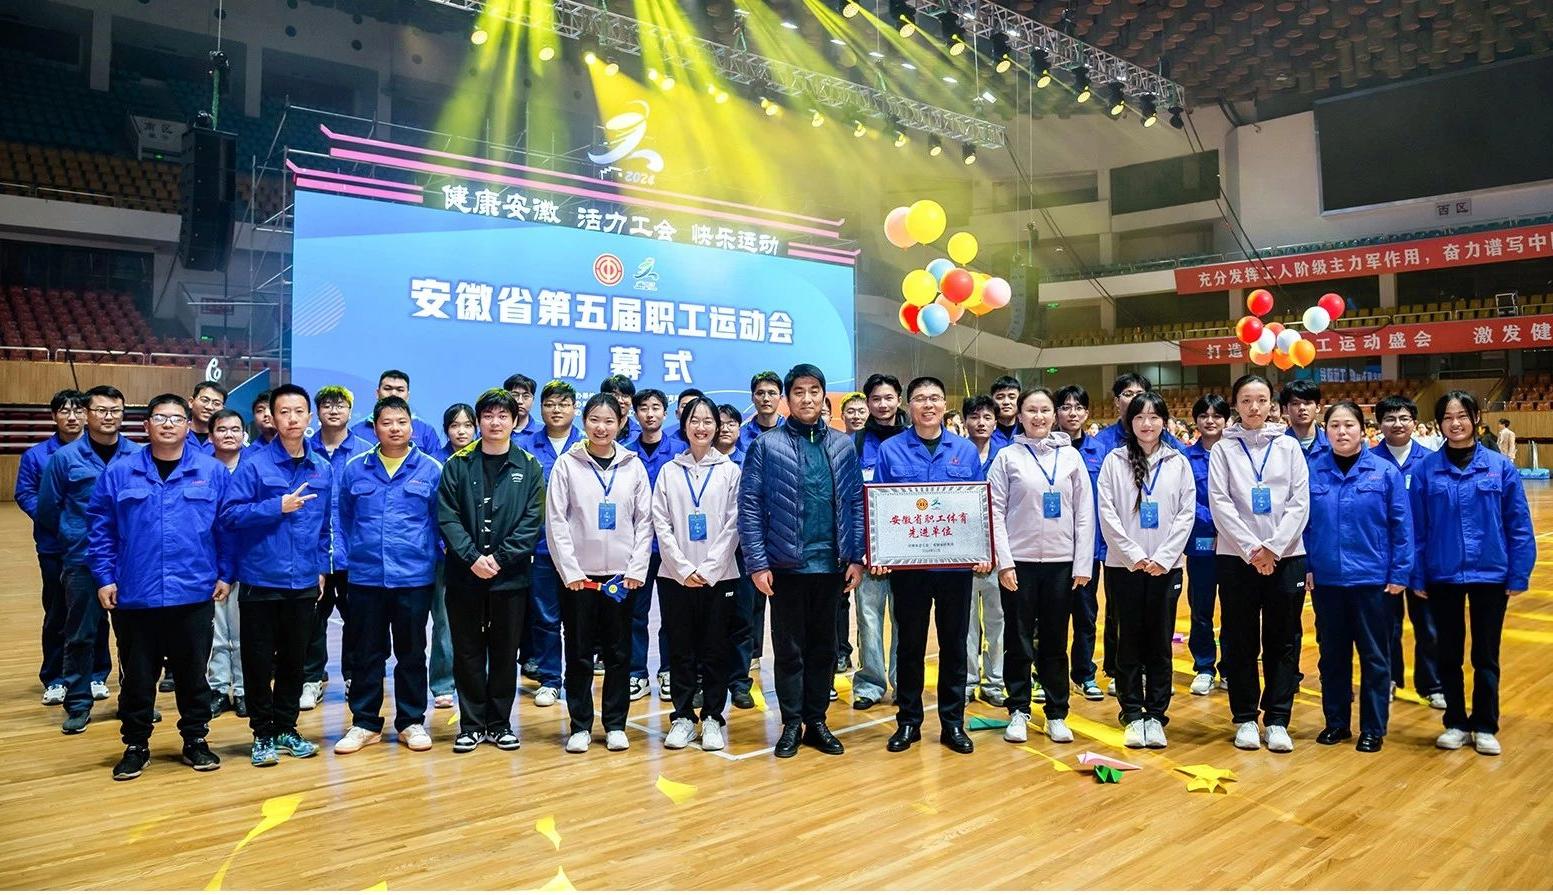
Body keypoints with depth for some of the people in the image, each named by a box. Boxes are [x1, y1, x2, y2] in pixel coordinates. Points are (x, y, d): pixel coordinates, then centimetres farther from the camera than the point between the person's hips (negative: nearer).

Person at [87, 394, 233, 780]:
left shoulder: (213, 472, 0)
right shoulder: (119, 473, 2)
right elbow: (100, 529, 5)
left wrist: (225, 574, 0)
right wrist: (105, 578, -1)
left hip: (194, 595, 0)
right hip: (134, 596, 1)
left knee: (193, 673, 10)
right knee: (137, 675, 10)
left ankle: (195, 740, 25)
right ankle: (136, 745, 26)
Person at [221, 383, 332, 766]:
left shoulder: (323, 469, 5)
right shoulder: (254, 464, -7)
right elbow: (230, 514, -11)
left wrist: (321, 567, 10)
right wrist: (278, 507, -19)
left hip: (303, 582, 3)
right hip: (261, 580, -3)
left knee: (295, 659, 13)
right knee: (259, 661, 6)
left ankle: (286, 728, 26)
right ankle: (263, 733, 19)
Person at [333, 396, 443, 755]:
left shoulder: (431, 469, -1)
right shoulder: (354, 469, 4)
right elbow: (343, 519, 10)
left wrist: (438, 555, -2)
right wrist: (344, 557, 5)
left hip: (414, 577, -1)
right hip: (365, 577, 1)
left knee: (411, 653, 9)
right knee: (366, 654, 10)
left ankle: (412, 722, 21)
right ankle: (365, 723, 22)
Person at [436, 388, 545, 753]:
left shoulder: (529, 467, 2)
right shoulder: (458, 464, 3)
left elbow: (533, 522, -4)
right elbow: (447, 517, -4)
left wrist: (499, 557, -14)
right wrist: (472, 557, -16)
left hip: (511, 576, 0)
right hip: (464, 575, 0)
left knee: (505, 652, 9)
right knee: (467, 652, 7)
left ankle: (500, 722, 22)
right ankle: (472, 723, 20)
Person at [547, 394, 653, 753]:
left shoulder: (633, 465, 5)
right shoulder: (567, 464, 0)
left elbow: (645, 521, 4)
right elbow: (555, 521, -3)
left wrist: (637, 570, -4)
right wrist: (570, 570, -9)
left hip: (622, 575, 2)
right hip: (578, 575, -1)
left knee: (619, 653, 7)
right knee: (579, 653, 5)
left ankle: (615, 725, 18)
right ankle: (580, 726, 17)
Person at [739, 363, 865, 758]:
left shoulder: (842, 446, 7)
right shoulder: (767, 445, -2)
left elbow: (856, 504, 7)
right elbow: (750, 506, -5)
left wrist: (856, 557, 0)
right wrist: (757, 563, -10)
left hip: (831, 565, 3)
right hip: (785, 564, -3)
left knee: (824, 647, 12)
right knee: (789, 648, 7)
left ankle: (817, 721, 24)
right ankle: (792, 724, 20)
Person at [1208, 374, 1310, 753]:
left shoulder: (1289, 446, 6)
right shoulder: (1223, 449, 3)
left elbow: (1300, 503, -1)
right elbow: (1220, 503, -5)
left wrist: (1273, 547, -12)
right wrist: (1251, 549, -13)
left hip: (1285, 557, 1)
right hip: (1237, 557, -1)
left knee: (1283, 641, 5)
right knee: (1240, 640, 4)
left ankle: (1277, 720, 13)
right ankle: (1245, 718, 14)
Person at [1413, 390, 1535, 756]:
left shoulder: (1500, 466, -4)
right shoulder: (1426, 469, -4)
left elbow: (1519, 527, -2)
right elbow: (1417, 529, -2)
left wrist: (1519, 575, -5)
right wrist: (1417, 576, -4)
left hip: (1490, 575, 0)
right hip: (1443, 576, 0)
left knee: (1486, 655, 10)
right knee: (1449, 654, 11)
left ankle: (1485, 727, 24)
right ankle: (1455, 723, 25)